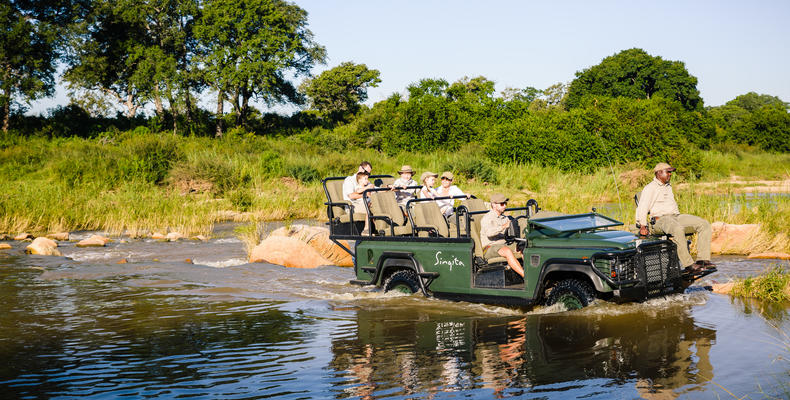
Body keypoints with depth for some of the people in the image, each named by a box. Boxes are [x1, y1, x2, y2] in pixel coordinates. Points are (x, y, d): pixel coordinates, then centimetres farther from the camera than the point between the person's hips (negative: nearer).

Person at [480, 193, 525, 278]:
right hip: (489, 248, -7)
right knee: (508, 252, -35)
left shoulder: (505, 218, 19)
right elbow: (489, 232, -26)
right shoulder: (487, 218, -6)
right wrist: (503, 226, -41)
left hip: (504, 245, 7)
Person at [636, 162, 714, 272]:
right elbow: (642, 208, -8)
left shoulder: (668, 187, 27)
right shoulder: (650, 188, 0)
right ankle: (688, 264, -37)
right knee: (678, 229, -41)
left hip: (676, 216, 8)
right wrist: (642, 226, -16)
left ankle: (703, 259, -16)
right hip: (660, 219, -8)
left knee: (704, 224, -9)